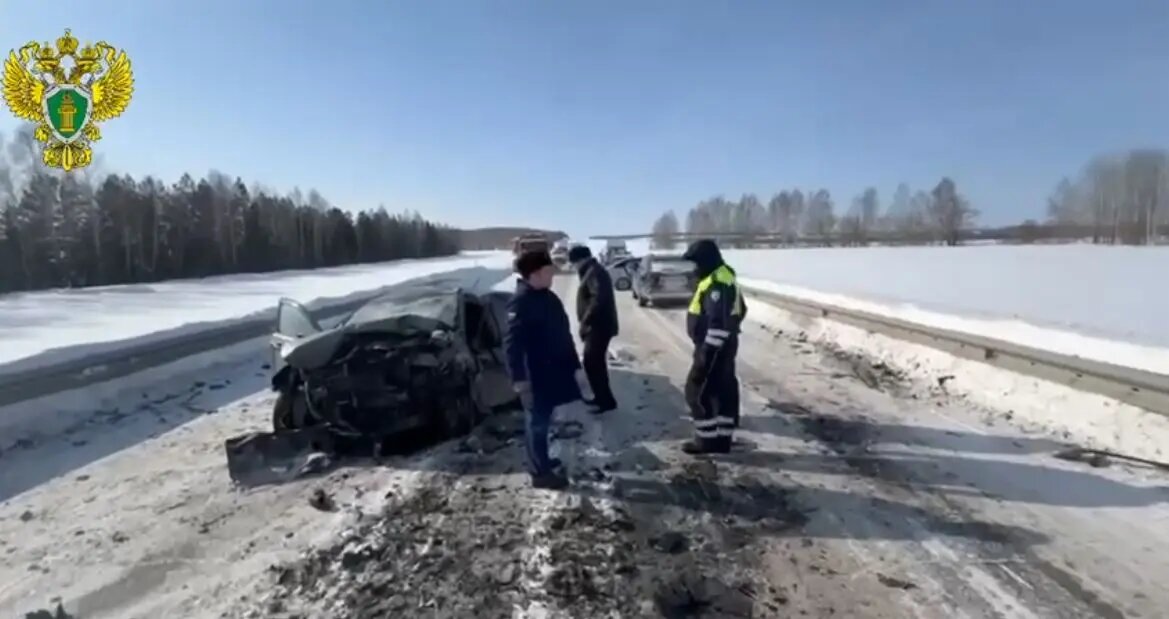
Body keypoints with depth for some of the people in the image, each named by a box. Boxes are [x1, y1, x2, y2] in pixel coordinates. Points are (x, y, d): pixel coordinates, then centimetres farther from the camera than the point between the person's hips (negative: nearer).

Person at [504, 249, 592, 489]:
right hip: (536, 376, -9)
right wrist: (518, 378, -26)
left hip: (554, 372, 9)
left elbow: (563, 335, 18)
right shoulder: (521, 302, -18)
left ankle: (543, 461, 34)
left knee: (544, 420, 20)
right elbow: (512, 343, -23)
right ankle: (540, 472, 13)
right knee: (538, 422, 2)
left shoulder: (548, 297, 11)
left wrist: (574, 366, 19)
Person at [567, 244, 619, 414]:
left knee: (592, 362, -9)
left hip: (599, 326, -11)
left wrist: (585, 321, -23)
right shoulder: (592, 272, 18)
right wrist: (586, 322, 16)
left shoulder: (594, 273, -16)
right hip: (596, 325, 11)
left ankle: (606, 401, -4)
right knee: (594, 362, 17)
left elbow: (598, 299, -27)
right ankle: (601, 397, 27)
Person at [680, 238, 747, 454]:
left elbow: (718, 323, -27)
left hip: (714, 346, -11)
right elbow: (740, 310, 22)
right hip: (724, 345, 11)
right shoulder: (723, 277, 12)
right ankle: (722, 438, 20)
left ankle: (706, 439, 7)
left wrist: (707, 351, -24)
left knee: (698, 391, -2)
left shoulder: (716, 283, -22)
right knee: (724, 391, 13)